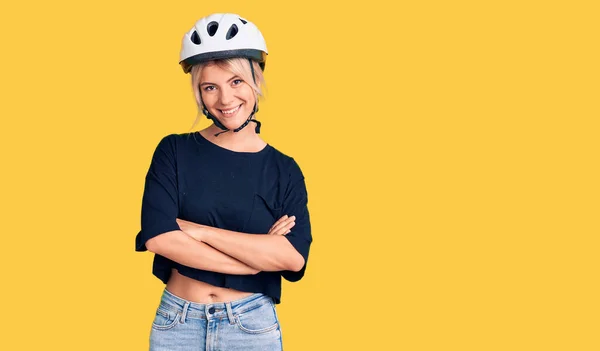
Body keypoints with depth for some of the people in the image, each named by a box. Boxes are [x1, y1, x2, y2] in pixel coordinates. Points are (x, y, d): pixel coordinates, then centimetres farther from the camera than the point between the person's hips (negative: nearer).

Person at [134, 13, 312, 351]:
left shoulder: (284, 170, -1)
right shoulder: (174, 151, -3)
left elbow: (295, 256, -16)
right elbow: (157, 237, -16)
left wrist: (198, 231, -17)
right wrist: (259, 257, -15)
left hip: (253, 323, 0)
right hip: (175, 321, 0)